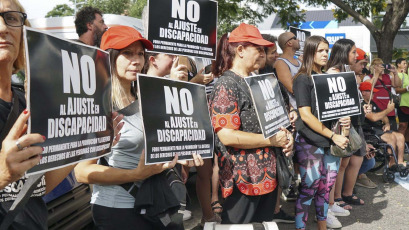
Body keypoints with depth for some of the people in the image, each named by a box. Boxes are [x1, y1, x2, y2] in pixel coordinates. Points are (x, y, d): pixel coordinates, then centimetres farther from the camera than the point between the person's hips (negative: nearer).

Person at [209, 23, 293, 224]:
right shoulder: (226, 86, -16)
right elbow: (227, 136, -25)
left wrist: (284, 135, -2)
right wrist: (271, 140, -19)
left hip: (267, 175, 9)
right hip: (243, 180, -9)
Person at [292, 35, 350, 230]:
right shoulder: (303, 79, -7)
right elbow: (305, 115, -15)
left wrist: (345, 118, -3)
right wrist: (333, 136, -17)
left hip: (331, 141, 7)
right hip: (310, 142, -6)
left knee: (325, 188, 13)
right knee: (309, 189, -3)